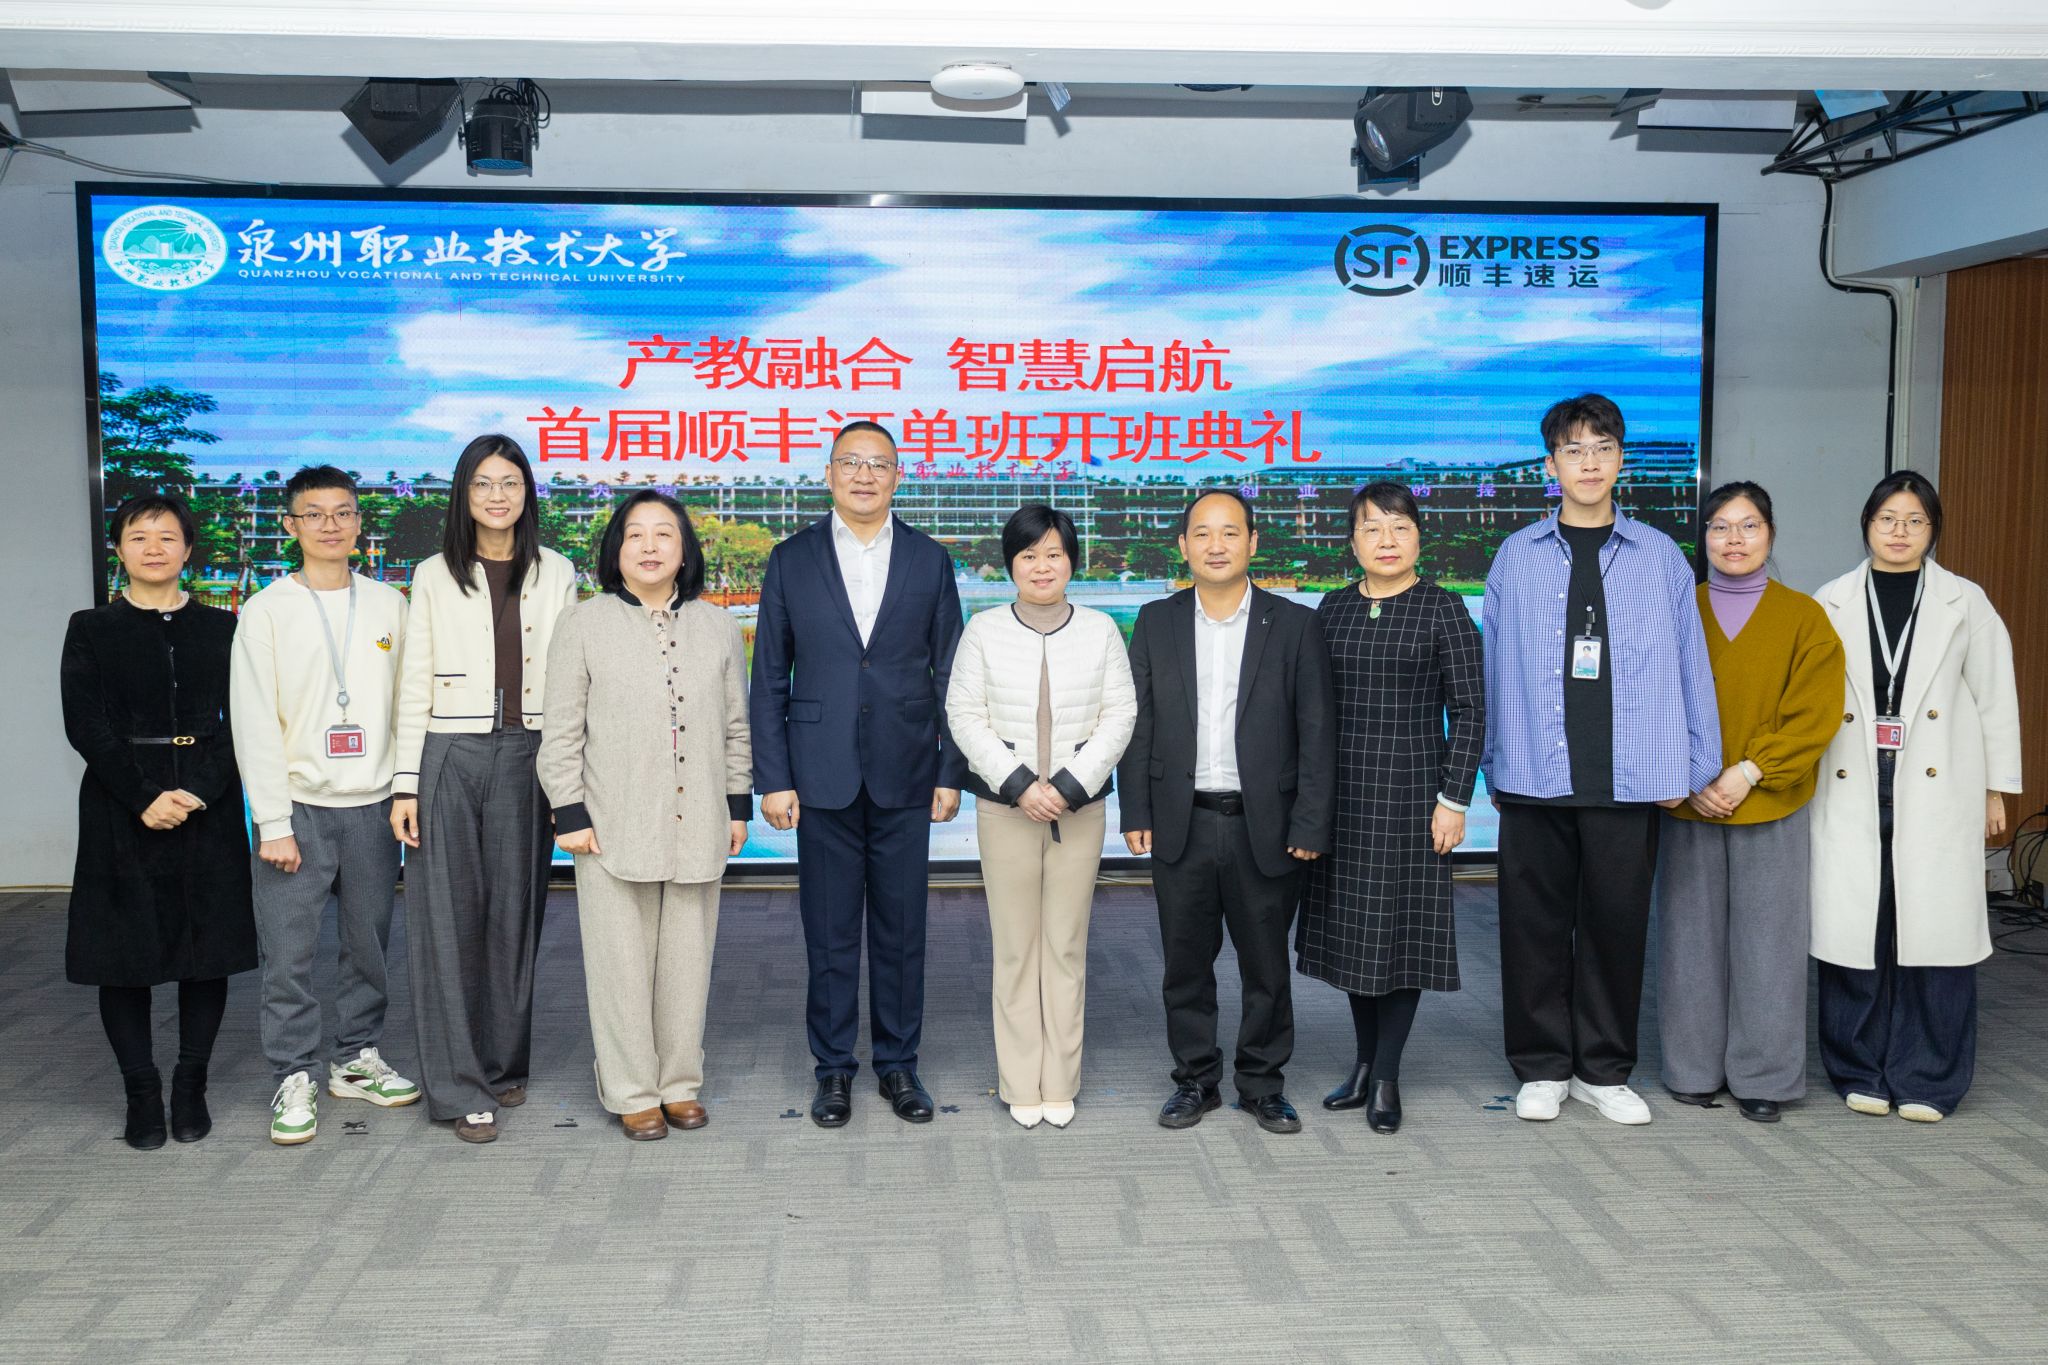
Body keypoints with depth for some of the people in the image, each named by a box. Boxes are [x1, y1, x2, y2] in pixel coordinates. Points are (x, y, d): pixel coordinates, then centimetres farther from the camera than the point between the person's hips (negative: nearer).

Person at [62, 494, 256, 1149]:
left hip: (209, 809, 1)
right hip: (121, 811, -1)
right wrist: (145, 798, -13)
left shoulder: (221, 629, 7)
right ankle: (141, 1093, 13)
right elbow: (85, 726, -3)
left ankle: (191, 1087, 16)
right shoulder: (91, 630, 5)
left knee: (208, 951, 3)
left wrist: (198, 792, -12)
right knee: (125, 954, 1)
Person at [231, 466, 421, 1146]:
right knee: (289, 954, -2)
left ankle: (357, 1059, 24)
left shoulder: (388, 604, 8)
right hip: (298, 808, -3)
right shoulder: (267, 610, 0)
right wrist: (273, 823, -9)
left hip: (373, 806, 3)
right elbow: (254, 724, -4)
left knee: (369, 944, 9)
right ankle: (295, 1079, 10)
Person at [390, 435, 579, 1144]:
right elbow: (414, 687, 3)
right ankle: (460, 1086, 4)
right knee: (450, 919, -2)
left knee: (514, 914, 6)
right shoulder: (435, 577, 5)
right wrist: (405, 783, -3)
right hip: (450, 758, -1)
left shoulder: (555, 574, 8)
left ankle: (504, 1065, 21)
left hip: (526, 757, 1)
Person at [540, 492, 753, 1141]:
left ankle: (680, 1083, 23)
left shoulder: (717, 627, 9)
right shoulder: (583, 624, 1)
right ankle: (632, 1093, 15)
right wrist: (570, 813, -5)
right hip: (614, 826, -2)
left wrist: (738, 806, 10)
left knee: (688, 960, 9)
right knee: (623, 962, 2)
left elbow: (735, 726, 13)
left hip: (698, 825, 3)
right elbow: (561, 731, 0)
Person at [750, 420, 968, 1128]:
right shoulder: (792, 559, 4)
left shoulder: (929, 560, 6)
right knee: (829, 930, 5)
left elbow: (949, 675, 7)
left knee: (902, 927, 8)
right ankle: (834, 1068, 18)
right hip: (823, 774, 0)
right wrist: (772, 778, -3)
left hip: (905, 775, 1)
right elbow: (770, 678, 4)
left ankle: (898, 1063, 21)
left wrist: (951, 772, 1)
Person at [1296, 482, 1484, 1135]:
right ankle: (1365, 1062, 24)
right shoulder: (1334, 608, 7)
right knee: (1351, 926, 10)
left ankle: (1386, 1077, 11)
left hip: (1411, 789, -4)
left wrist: (1453, 800, -10)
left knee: (1401, 925, 0)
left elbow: (1468, 710, -5)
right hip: (1343, 791, 4)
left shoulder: (1444, 610, -4)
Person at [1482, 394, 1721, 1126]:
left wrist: (1692, 765, 3)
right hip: (1536, 778, 0)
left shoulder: (1660, 557, 6)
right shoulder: (1517, 557, 5)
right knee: (1535, 923, 5)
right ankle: (1542, 1067, 19)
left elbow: (1688, 666, 7)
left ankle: (1604, 1070, 21)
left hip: (1630, 779, 0)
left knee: (1616, 922, 7)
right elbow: (1494, 668, 7)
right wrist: (1494, 762, 4)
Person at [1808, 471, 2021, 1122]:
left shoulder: (1965, 604, 7)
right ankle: (1861, 1070, 16)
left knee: (1934, 926, -2)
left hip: (1937, 793, 0)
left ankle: (1927, 1080, 11)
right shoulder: (1830, 604, 8)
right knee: (1853, 925, 1)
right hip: (1852, 791, 1)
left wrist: (1996, 789, 6)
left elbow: (1995, 699, 8)